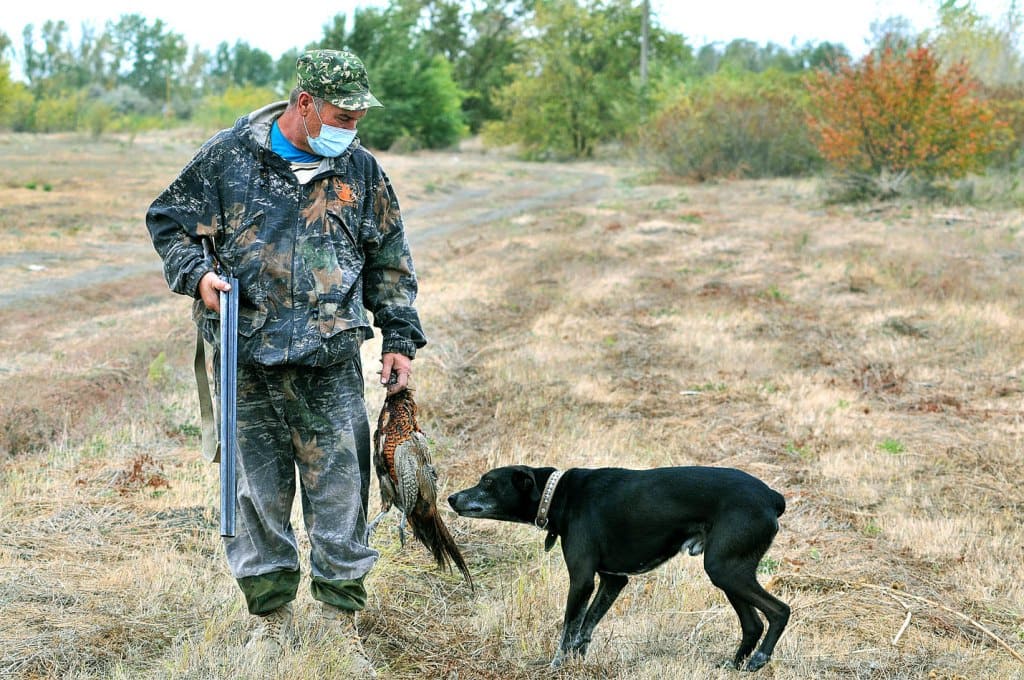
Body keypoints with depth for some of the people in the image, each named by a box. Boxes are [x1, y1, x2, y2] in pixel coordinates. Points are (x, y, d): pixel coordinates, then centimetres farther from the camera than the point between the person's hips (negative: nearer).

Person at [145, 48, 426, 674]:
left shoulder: (360, 168, 7)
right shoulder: (229, 156, -1)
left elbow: (390, 259, 14)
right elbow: (171, 220, 8)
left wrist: (400, 337, 10)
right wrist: (197, 273, -10)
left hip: (332, 364, 1)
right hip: (247, 362, -1)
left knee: (341, 488, 1)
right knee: (258, 490, 6)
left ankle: (341, 615, 16)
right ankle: (271, 615, 22)